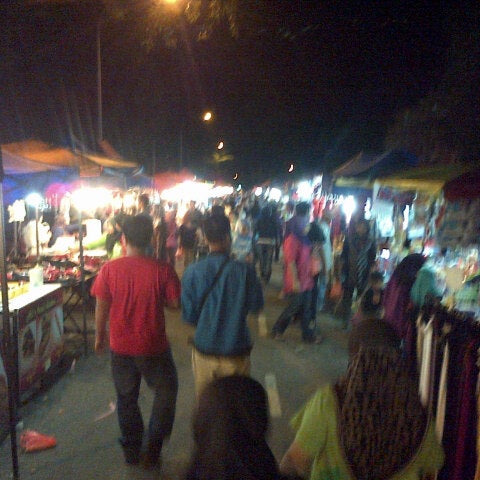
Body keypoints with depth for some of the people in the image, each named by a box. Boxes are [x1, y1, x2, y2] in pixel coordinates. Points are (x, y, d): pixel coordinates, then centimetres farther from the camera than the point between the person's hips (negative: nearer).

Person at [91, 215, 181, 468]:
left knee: (126, 398, 21)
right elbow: (175, 303, -11)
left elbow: (101, 306, -5)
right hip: (153, 345, -2)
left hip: (121, 345, 2)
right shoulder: (162, 269, -17)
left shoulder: (109, 269, -11)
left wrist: (99, 336, 10)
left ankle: (131, 451, 35)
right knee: (166, 390, 23)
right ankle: (154, 445, 22)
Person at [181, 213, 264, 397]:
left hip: (204, 349, 2)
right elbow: (256, 305, -2)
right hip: (236, 352, -1)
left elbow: (188, 315, -5)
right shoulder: (244, 270, -17)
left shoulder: (192, 271, -13)